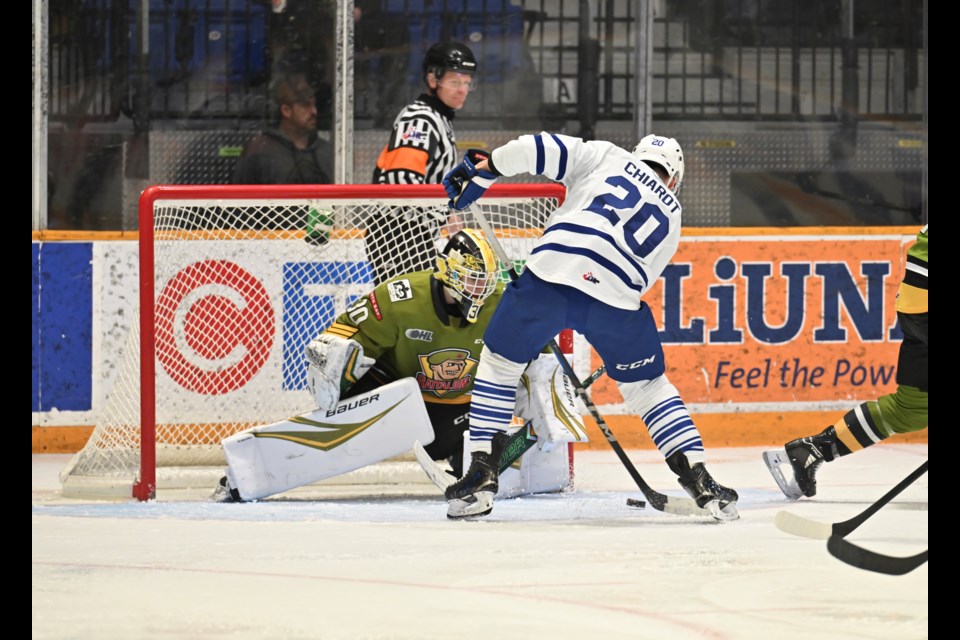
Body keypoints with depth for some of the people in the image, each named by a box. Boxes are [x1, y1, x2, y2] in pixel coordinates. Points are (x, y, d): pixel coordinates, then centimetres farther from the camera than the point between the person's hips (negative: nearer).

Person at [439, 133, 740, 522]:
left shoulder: (607, 158, 23)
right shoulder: (671, 217, 29)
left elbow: (543, 149, 9)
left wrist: (484, 167, 18)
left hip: (552, 271, -2)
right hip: (617, 299, 2)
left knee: (500, 362, 20)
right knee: (646, 385, 23)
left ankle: (481, 473, 11)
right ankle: (699, 481, 14)